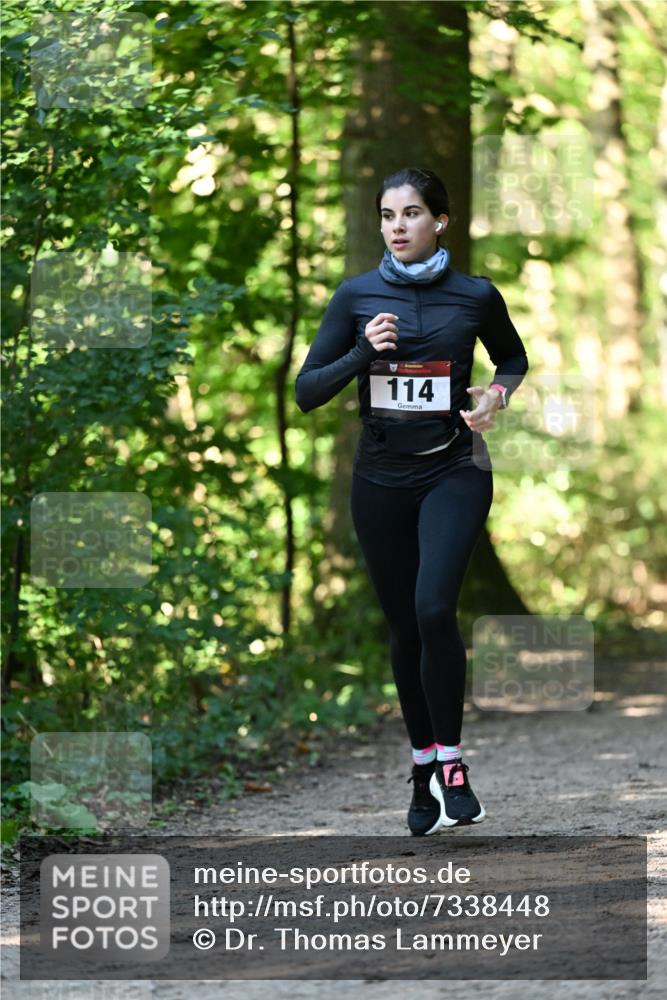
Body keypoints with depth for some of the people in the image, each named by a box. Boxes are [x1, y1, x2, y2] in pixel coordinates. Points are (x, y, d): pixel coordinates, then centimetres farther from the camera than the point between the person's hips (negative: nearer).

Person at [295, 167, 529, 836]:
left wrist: (497, 394, -4)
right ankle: (423, 763, 25)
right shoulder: (357, 296, -1)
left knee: (434, 608, -22)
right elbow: (306, 392, -1)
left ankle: (449, 763, -9)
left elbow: (514, 360, 17)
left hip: (454, 472, -2)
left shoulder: (475, 296, -2)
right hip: (381, 478, 2)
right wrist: (363, 353, -16)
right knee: (404, 627, 9)